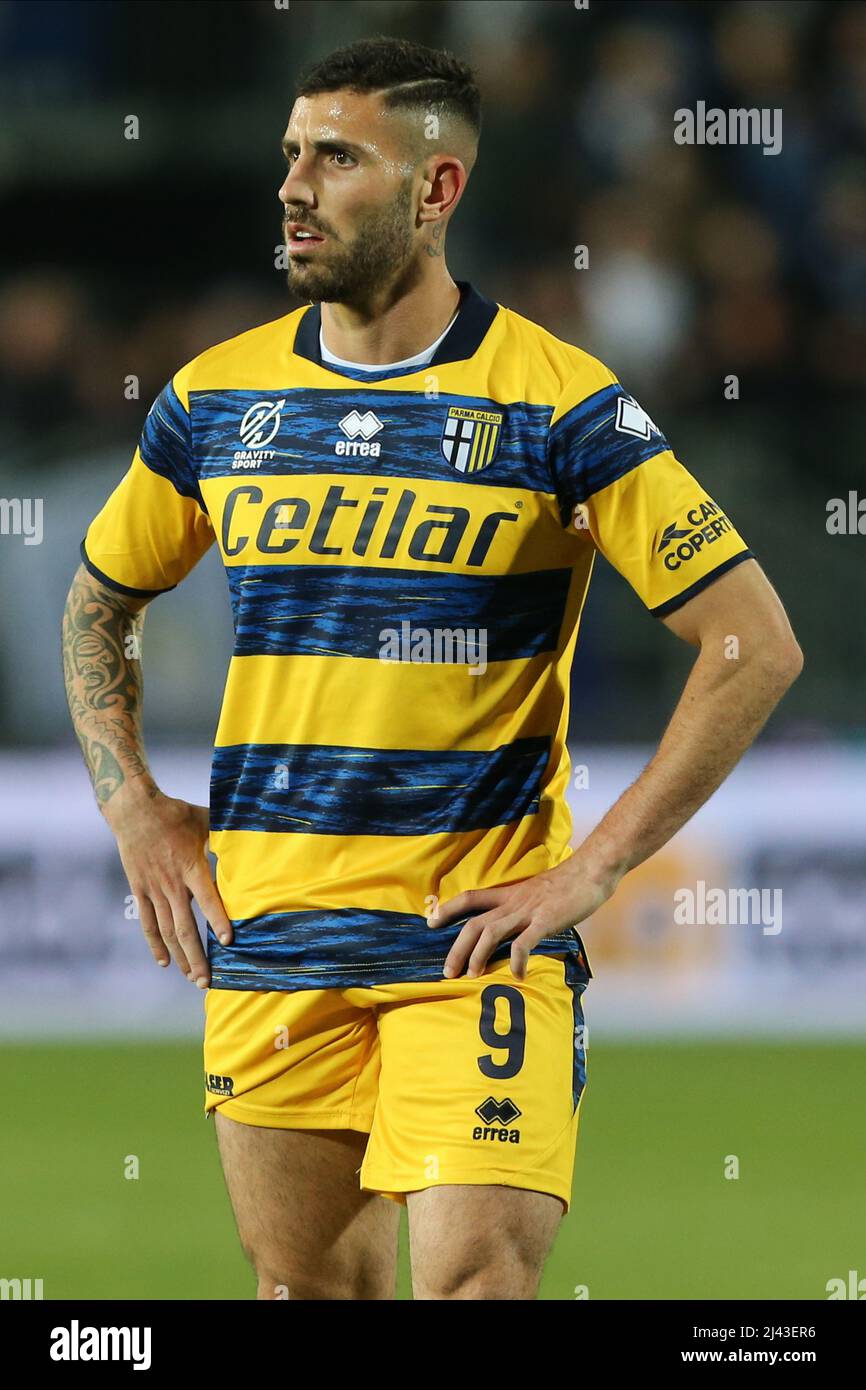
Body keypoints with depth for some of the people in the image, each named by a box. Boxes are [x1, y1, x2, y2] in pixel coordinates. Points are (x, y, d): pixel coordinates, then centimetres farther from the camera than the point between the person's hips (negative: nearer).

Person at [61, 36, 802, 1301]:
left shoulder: (556, 402, -7)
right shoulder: (215, 398, 7)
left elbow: (756, 643, -7)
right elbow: (100, 601, 24)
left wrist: (596, 867, -10)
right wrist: (133, 808, 10)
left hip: (480, 931, -4)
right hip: (267, 935, 4)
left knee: (476, 1278, -16)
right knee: (307, 1281, 10)